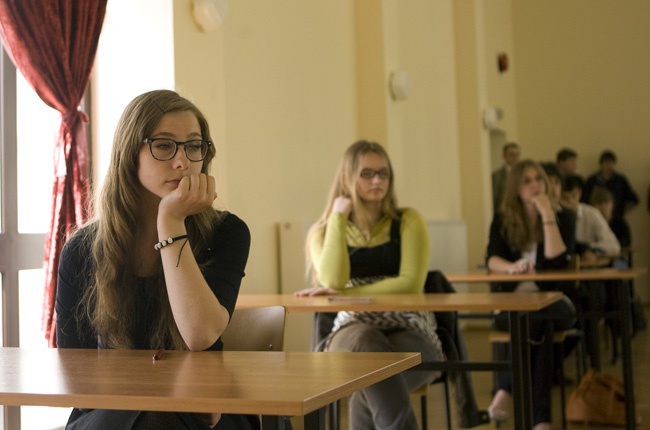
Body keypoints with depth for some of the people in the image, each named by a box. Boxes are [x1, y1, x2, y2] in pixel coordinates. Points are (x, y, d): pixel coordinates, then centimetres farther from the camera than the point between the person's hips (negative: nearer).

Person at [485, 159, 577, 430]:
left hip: (553, 302, 0)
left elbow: (556, 261, -16)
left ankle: (506, 391, -35)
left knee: (537, 319, -38)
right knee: (540, 326, -36)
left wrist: (547, 215, -17)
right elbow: (492, 260, -10)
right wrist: (511, 267, -34)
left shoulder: (563, 218, 2)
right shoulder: (502, 220, 5)